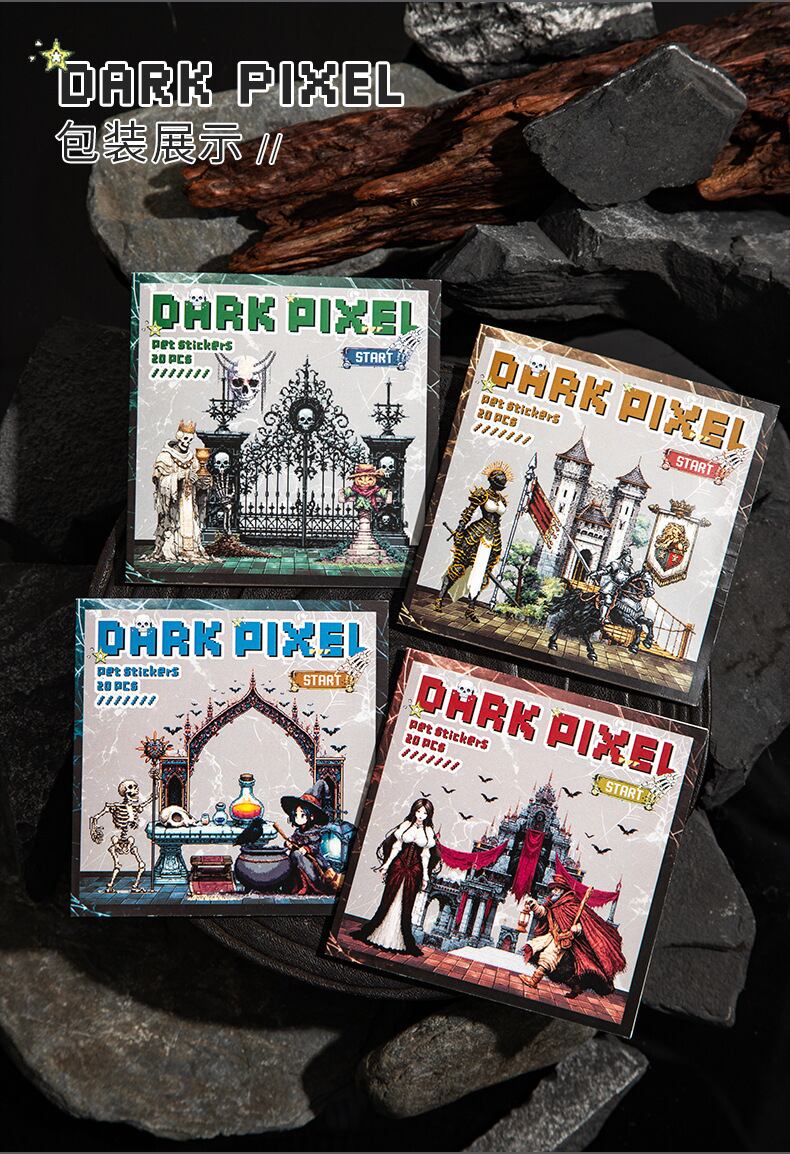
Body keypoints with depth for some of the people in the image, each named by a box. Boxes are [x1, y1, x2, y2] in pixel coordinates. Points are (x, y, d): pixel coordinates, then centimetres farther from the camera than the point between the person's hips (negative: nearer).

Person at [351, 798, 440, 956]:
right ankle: (368, 931, 16)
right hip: (399, 866, 0)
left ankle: (407, 942, 15)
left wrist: (425, 876, 4)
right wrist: (386, 864, -1)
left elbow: (425, 855, 5)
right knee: (388, 900, 3)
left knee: (406, 906, 4)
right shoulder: (406, 825, 0)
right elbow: (396, 846, 2)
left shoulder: (428, 831, 2)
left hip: (414, 871, 0)